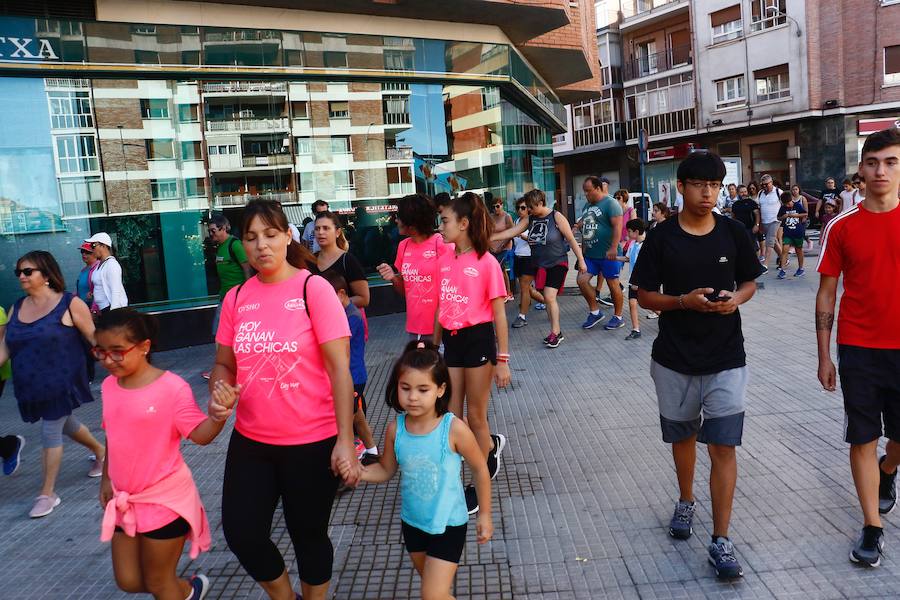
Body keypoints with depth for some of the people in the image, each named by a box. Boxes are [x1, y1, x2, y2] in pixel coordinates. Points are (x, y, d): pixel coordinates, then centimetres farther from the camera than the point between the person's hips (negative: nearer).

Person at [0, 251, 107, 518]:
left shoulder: (69, 303, -12)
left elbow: (94, 338, -10)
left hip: (61, 383, -6)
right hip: (32, 388, 6)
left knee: (51, 432, -1)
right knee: (66, 425, 20)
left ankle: (47, 493, 14)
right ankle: (101, 452, 46)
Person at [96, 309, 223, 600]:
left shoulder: (172, 387, -20)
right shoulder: (110, 385, 1)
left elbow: (200, 434, -22)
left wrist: (219, 414, -41)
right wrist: (106, 478, 17)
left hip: (165, 499, -7)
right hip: (124, 499, 7)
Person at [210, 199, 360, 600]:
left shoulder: (313, 289, -12)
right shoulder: (236, 298, 2)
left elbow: (339, 367, -15)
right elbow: (224, 364, 11)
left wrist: (345, 440, -19)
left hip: (312, 441, -4)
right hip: (250, 440, 5)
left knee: (308, 536, 13)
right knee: (241, 533, 11)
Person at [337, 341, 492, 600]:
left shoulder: (454, 428, -25)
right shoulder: (395, 429, -14)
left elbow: (480, 469, -10)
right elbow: (386, 470, 2)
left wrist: (484, 514, -2)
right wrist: (358, 472, -18)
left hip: (448, 523, -4)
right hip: (412, 521, 5)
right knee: (430, 579, 27)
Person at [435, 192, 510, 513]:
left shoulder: (486, 263, -11)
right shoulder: (443, 261, 5)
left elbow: (499, 315, -9)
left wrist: (502, 360, -9)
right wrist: (434, 347, 14)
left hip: (478, 339, -6)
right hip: (451, 341, 6)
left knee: (475, 416, 6)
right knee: (452, 418, 9)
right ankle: (492, 445, 39)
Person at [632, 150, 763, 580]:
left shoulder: (734, 233, -1)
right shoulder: (661, 238, -6)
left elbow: (749, 282, 10)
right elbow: (644, 296, -2)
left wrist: (735, 298, -12)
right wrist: (683, 300, -19)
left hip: (725, 359, 0)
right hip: (674, 359, 0)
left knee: (723, 446, -4)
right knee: (683, 436, 18)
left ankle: (720, 541, 5)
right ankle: (686, 501, 44)